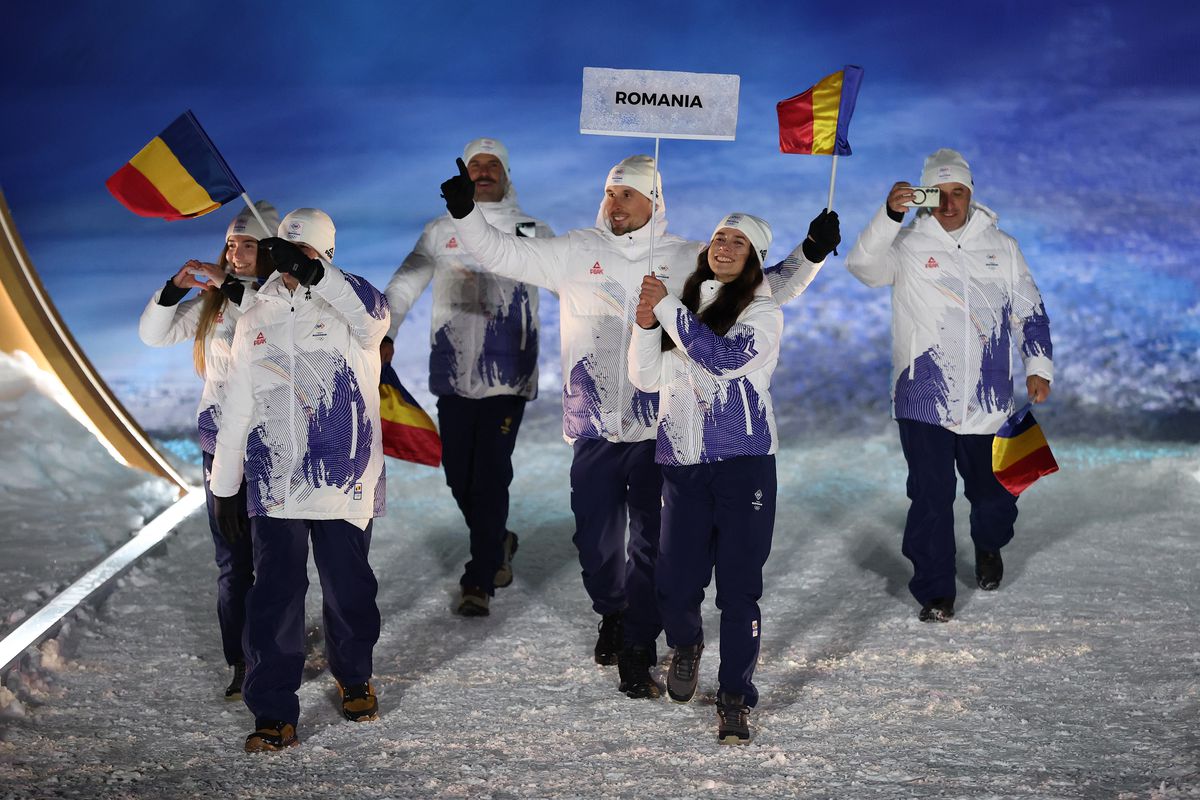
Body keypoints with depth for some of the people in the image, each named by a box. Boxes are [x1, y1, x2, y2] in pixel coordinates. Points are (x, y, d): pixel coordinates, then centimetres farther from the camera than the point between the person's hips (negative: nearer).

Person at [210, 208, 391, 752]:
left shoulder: (345, 308, -1)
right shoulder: (256, 319, 10)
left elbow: (373, 314, -29)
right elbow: (237, 410, 15)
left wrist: (308, 271, -37)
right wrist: (224, 487, 14)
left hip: (343, 479, -2)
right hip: (274, 483, 2)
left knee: (349, 589, 8)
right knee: (275, 595, -2)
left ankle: (354, 677, 34)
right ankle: (274, 715, 3)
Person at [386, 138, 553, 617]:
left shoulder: (534, 233, 9)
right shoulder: (441, 232, 11)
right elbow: (404, 286, 7)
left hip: (508, 376, -2)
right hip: (453, 375, 2)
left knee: (490, 476, -8)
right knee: (458, 476, 7)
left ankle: (480, 582, -2)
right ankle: (496, 545, 33)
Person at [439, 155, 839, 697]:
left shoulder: (689, 260, 2)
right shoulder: (575, 253, 3)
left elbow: (767, 287, 6)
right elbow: (502, 254, 1)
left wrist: (810, 255, -7)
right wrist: (465, 212, -13)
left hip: (658, 430, -1)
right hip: (594, 429, 1)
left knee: (651, 544, -1)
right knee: (595, 539, 10)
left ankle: (637, 652, 11)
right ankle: (612, 614, 38)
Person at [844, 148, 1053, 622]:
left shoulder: (1001, 247, 9)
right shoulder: (907, 245, -1)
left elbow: (1030, 311, 15)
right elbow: (862, 265, -21)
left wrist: (1039, 366, 6)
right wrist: (891, 214, -35)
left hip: (989, 402, 3)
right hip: (923, 400, -2)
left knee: (994, 492, 14)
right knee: (930, 498, -3)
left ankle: (988, 549, 45)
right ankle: (934, 592, 9)